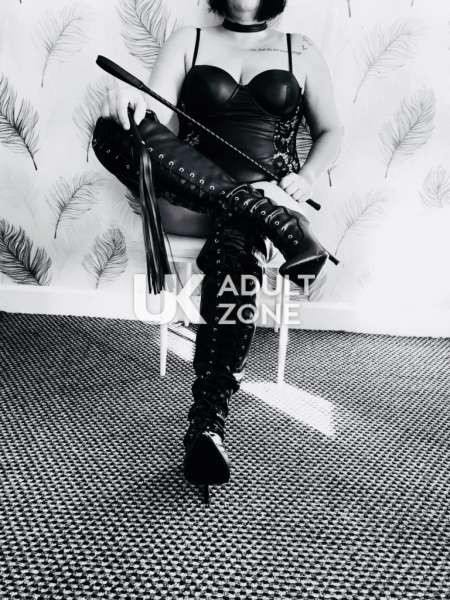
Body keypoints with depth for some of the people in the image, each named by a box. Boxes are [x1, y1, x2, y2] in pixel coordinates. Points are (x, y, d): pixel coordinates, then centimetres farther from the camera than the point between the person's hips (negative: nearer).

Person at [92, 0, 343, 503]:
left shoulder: (300, 50, 18)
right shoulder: (188, 41, 16)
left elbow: (331, 130, 18)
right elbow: (158, 122, 1)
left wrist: (308, 176, -4)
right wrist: (129, 101, -24)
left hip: (266, 193, 0)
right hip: (191, 199, 1)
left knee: (234, 249, -37)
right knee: (115, 129, -28)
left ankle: (208, 421, -35)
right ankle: (269, 220, -34)